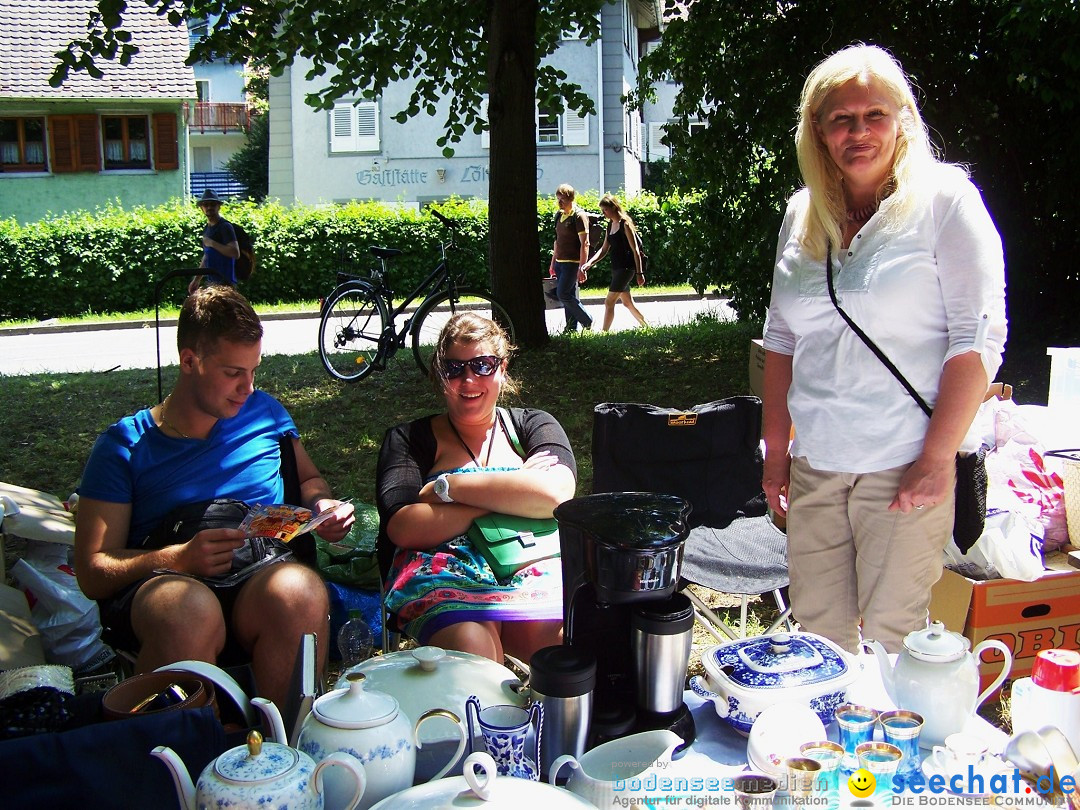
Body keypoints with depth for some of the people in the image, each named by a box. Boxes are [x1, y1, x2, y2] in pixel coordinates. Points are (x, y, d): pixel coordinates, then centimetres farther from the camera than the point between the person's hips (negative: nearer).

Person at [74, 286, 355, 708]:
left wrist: (323, 506, 7)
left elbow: (309, 479, 31)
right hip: (154, 588, -2)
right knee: (190, 609, -39)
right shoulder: (124, 446, 5)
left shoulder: (265, 413, 14)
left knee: (300, 589, -35)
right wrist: (181, 558, -17)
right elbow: (93, 573, 0)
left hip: (258, 587, 2)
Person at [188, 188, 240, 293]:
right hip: (211, 281, 9)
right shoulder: (207, 229, 16)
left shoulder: (225, 227, -11)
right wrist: (197, 279, 25)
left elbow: (235, 253, -22)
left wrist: (212, 243, -17)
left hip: (224, 282, -9)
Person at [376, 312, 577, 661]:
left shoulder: (534, 425, 20)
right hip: (442, 577, -1)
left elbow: (556, 495, -3)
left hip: (535, 572, 1)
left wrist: (448, 486, -4)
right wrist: (512, 492, -4)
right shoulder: (409, 439, 15)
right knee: (472, 649, -36)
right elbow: (403, 529, -3)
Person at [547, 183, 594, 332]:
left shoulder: (579, 216, -12)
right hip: (560, 262, 8)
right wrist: (553, 263, 20)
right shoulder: (559, 216, 12)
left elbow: (584, 244, -16)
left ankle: (587, 321, 0)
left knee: (563, 293, -12)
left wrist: (582, 268, -21)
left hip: (572, 262, -7)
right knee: (569, 295, 9)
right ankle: (571, 327, 13)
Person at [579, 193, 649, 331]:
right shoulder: (610, 226, 12)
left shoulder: (625, 224, -12)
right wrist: (590, 263, -2)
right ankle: (646, 327, 30)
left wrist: (639, 273, -16)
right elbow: (604, 249, 13)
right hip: (616, 268, 9)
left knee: (609, 302, -11)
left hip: (626, 268, -9)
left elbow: (635, 250, -13)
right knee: (627, 302, 17)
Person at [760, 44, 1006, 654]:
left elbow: (979, 338, -9)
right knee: (818, 627, 10)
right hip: (813, 466, 5)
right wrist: (776, 450, 12)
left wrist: (937, 459, -15)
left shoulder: (943, 200, -4)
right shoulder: (802, 217, 10)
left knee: (893, 636, 1)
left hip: (904, 466, -4)